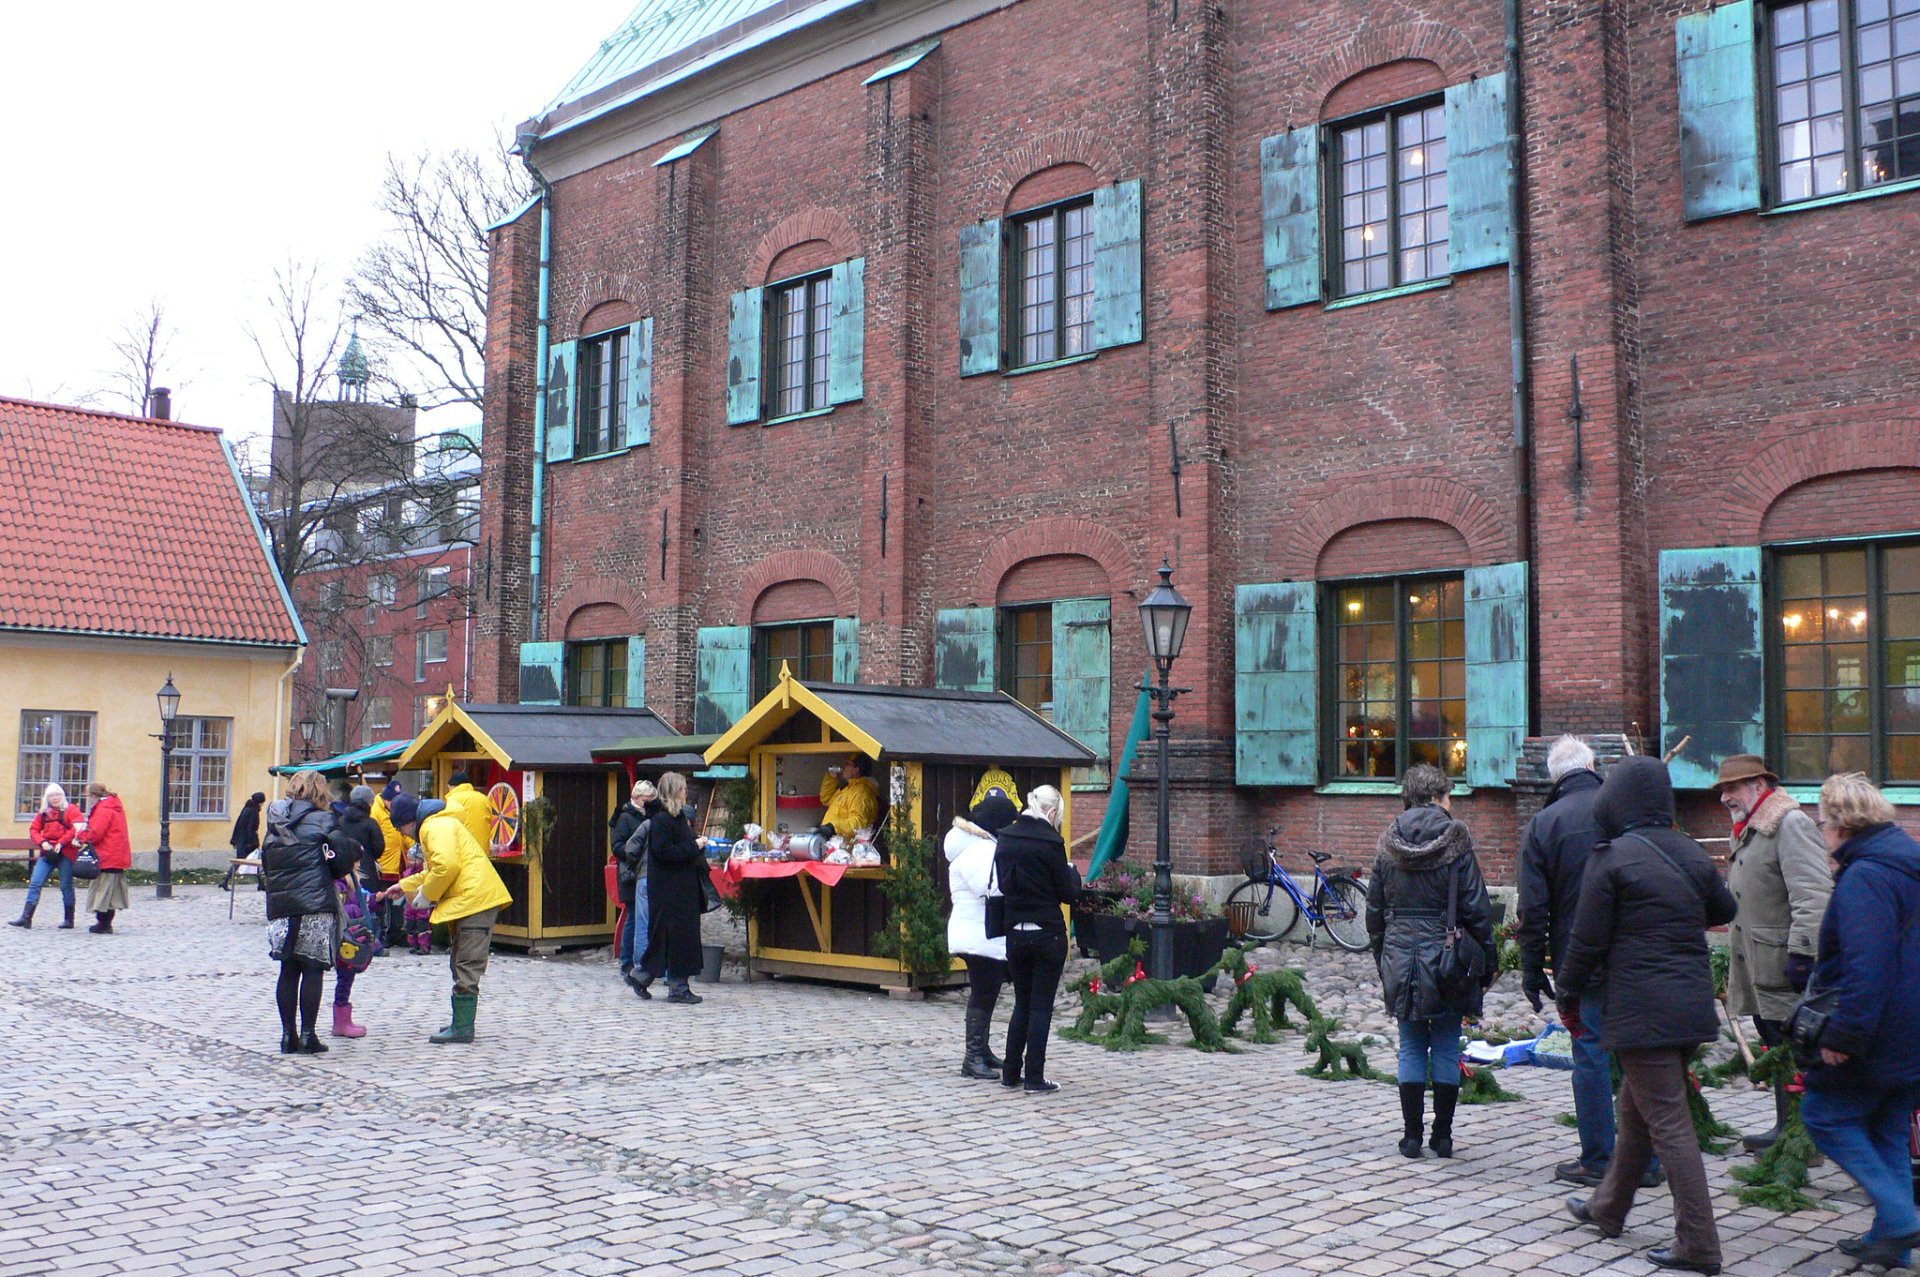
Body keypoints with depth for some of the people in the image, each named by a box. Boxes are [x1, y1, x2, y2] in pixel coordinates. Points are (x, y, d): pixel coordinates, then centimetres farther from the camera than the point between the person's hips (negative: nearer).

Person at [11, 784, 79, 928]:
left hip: (65, 853, -5)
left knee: (66, 886, 2)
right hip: (48, 853, 5)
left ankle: (69, 920, 11)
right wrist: (42, 842, -6)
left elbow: (77, 828, -12)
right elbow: (34, 829, 12)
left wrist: (62, 843, -17)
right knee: (35, 883, -4)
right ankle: (26, 918, -3)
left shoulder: (70, 810, -1)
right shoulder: (43, 812, 14)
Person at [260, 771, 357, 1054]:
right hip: (315, 906, -5)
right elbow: (344, 857, -9)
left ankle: (288, 1035, 13)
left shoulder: (275, 824, 15)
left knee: (288, 971, 11)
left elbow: (265, 864, 17)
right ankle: (307, 1034, 0)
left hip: (280, 906, 5)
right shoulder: (323, 821, -3)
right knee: (313, 971, 1)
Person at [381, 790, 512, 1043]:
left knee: (467, 967, -9)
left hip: (474, 900, -11)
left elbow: (447, 866, -22)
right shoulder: (436, 825, 25)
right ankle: (461, 1023, 22)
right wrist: (405, 886, 33)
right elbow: (434, 871, 35)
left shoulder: (435, 826, -9)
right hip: (472, 901, 11)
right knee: (462, 965, 16)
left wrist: (426, 893, -9)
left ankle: (462, 1027, -9)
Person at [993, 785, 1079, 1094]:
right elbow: (1068, 893, -8)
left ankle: (1011, 1072, 19)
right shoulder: (1050, 842, -15)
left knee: (1022, 1003, 16)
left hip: (1015, 933, 5)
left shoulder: (1005, 839, 2)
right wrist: (1072, 872, 10)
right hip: (1048, 934, -5)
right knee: (1042, 1006, 3)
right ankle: (1034, 1078, 5)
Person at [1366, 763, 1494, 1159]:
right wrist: (1487, 960, 1)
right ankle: (1442, 1136, 13)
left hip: (1400, 957, 3)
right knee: (1446, 1048, 7)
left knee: (1411, 1048, 8)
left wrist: (1381, 960, 17)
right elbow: (1476, 907, -7)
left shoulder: (1388, 843, 4)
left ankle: (1412, 1135, 10)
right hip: (1447, 958, -3)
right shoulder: (1454, 838, -7)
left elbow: (1374, 910, 8)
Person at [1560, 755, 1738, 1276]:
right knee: (1636, 1106, 21)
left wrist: (1570, 984, 6)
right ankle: (1608, 1208, 36)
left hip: (1641, 1011, -7)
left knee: (1667, 1122, -2)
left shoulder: (1611, 858, -13)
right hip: (1693, 1006, 7)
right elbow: (1724, 910, 23)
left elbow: (1588, 938, -10)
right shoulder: (1691, 853, 6)